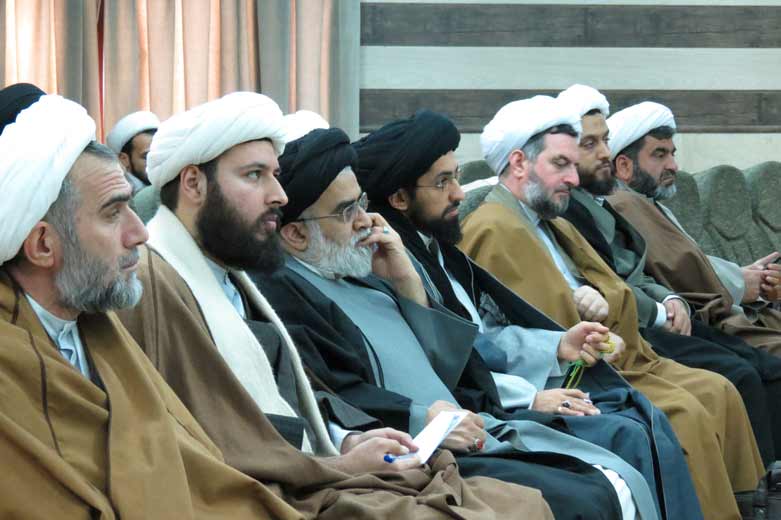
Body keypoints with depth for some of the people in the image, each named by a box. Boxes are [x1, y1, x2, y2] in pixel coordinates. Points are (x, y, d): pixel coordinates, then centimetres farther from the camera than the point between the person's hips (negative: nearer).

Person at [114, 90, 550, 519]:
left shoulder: (225, 277, 17)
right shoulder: (156, 288, -16)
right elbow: (215, 461, -19)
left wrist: (342, 441, 0)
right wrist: (340, 467, -11)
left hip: (313, 477, 10)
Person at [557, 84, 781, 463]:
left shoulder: (604, 196, 18)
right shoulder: (561, 208, -12)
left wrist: (671, 300, 1)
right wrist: (659, 314, -7)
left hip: (650, 322, 10)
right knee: (739, 375, -23)